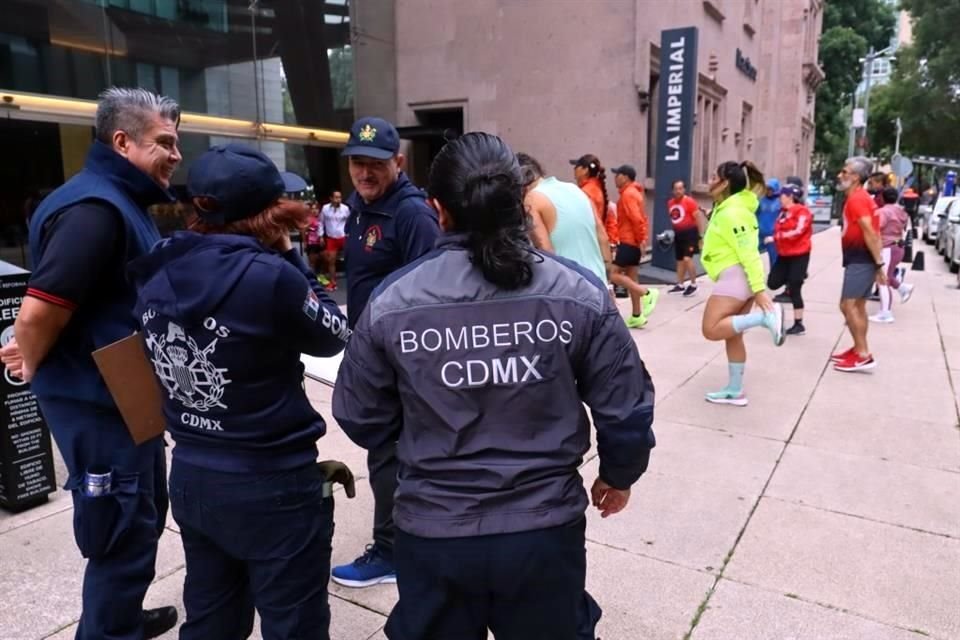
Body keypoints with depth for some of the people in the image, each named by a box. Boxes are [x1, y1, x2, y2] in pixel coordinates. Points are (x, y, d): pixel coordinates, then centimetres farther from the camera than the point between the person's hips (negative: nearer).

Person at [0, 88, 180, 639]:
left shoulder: (124, 201, 11)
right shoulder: (96, 208, -22)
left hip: (124, 395, 10)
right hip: (97, 402, -10)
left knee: (142, 518, 23)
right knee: (123, 533, 4)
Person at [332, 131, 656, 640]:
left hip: (432, 532, 0)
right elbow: (626, 411, -6)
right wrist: (619, 476, 14)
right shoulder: (578, 292, -13)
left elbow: (361, 420, -2)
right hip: (545, 528, 1)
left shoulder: (392, 301, -12)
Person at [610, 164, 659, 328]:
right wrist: (642, 239, 16)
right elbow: (640, 218, 19)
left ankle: (647, 293, -10)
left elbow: (636, 219, -22)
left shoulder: (628, 194, -14)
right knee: (631, 278, 10)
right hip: (634, 241, 10)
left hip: (629, 241, -10)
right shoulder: (634, 192, 17)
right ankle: (636, 316, 12)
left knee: (614, 275, -9)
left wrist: (641, 240, -19)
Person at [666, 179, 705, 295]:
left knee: (687, 258, -16)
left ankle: (693, 285, -2)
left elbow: (699, 218, -11)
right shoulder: (670, 203, 7)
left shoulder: (689, 201, -12)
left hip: (690, 233, -7)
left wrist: (700, 235, -13)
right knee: (680, 260, 13)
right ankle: (680, 285, 24)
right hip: (678, 233, 7)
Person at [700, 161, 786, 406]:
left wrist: (759, 289, -23)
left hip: (736, 275, -10)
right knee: (733, 335, 11)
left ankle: (766, 316, -18)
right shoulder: (728, 208, 16)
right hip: (738, 277, 10)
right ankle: (735, 391, 16)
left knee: (711, 329, -14)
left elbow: (748, 252, -20)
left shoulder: (732, 213, -15)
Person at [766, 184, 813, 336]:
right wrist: (775, 238, 1)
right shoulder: (784, 212, 11)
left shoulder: (802, 211, -14)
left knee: (794, 290, -4)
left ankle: (799, 325, 6)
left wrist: (775, 237, -21)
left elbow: (798, 232, -23)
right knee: (773, 283, 3)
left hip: (799, 255, -8)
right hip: (784, 254, 8)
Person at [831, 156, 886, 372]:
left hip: (860, 259, -10)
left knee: (848, 305, -11)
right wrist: (878, 263, 16)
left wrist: (878, 263, -23)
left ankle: (863, 356, -11)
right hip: (860, 259, 10)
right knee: (858, 306, 15)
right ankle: (858, 350, 22)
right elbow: (871, 231, 17)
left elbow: (870, 233, -21)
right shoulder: (861, 197, 18)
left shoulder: (856, 199, -14)